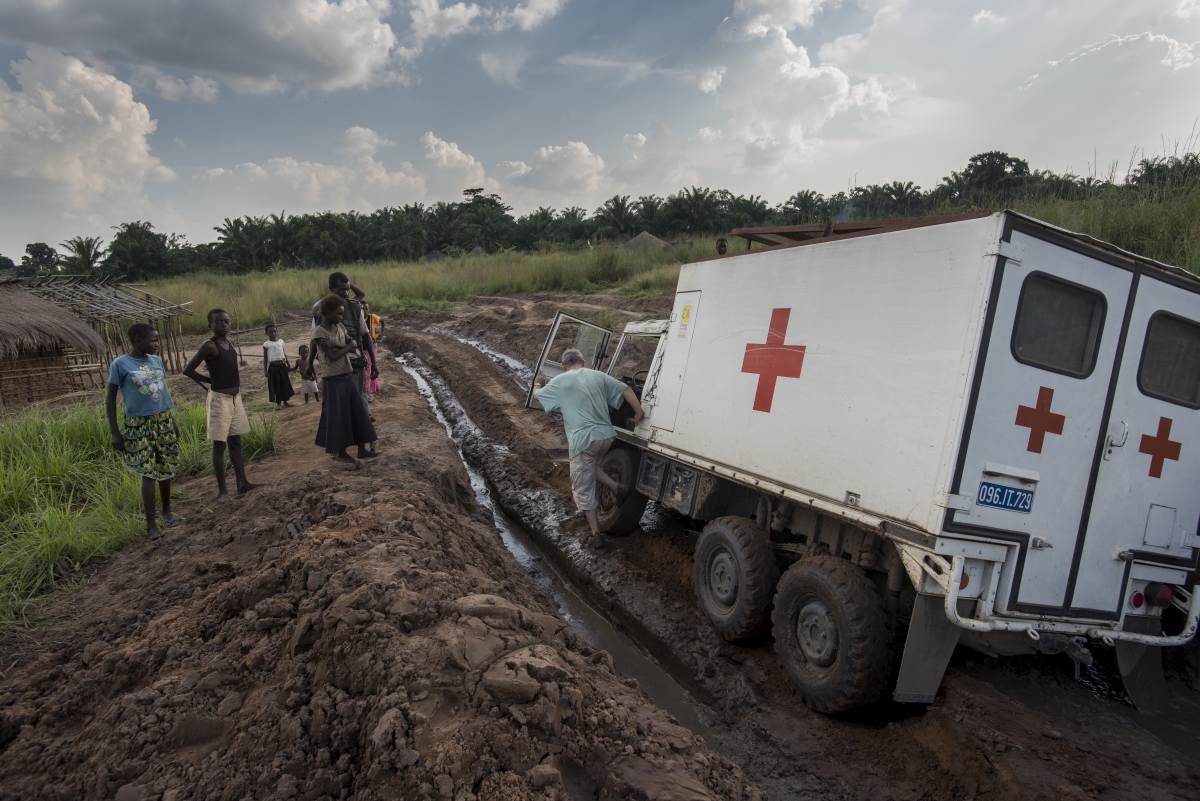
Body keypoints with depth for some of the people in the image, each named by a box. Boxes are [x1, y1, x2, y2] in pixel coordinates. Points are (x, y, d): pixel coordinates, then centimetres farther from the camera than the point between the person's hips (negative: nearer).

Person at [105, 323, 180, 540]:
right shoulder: (120, 364, -10)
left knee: (166, 468, 12)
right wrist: (114, 431, -9)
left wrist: (172, 422, 18)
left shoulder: (156, 360, 6)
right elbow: (110, 398, -6)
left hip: (163, 420, 5)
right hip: (139, 424, -5)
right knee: (148, 473, -3)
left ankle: (167, 511, 30)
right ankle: (151, 523, 5)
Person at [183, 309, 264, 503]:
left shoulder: (230, 343, 9)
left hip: (235, 398, 8)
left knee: (235, 442, 13)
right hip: (220, 399, -8)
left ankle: (243, 483, 19)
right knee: (220, 444, -2)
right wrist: (209, 382, 0)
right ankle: (222, 490, 3)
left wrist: (238, 384, 8)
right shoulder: (209, 345, -13)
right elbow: (188, 370, -11)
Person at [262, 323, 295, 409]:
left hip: (282, 365, 3)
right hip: (273, 367, -3)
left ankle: (285, 401, 21)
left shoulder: (281, 341, 6)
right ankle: (278, 403, 10)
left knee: (285, 384, 8)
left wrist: (288, 365, 16)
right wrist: (265, 370, -6)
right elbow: (265, 358, -2)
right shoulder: (266, 344, -4)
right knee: (276, 385, 2)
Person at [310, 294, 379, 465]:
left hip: (348, 376, 7)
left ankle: (362, 450, 18)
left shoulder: (340, 327, 9)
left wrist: (336, 344, -15)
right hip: (333, 380, -7)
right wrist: (349, 345, -6)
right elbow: (332, 356, -20)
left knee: (358, 413, 9)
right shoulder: (319, 333, -13)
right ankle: (341, 452, 16)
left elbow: (355, 345, 0)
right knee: (338, 416, 3)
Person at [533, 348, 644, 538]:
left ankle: (596, 533, 9)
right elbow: (626, 390, 10)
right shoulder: (598, 376, 12)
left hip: (584, 440, -6)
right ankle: (617, 488, 17)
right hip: (606, 435, 6)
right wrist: (639, 412, 14)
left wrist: (538, 383, 36)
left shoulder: (560, 381, 1)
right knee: (591, 467, 34)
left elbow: (537, 395, 16)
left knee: (583, 489, 7)